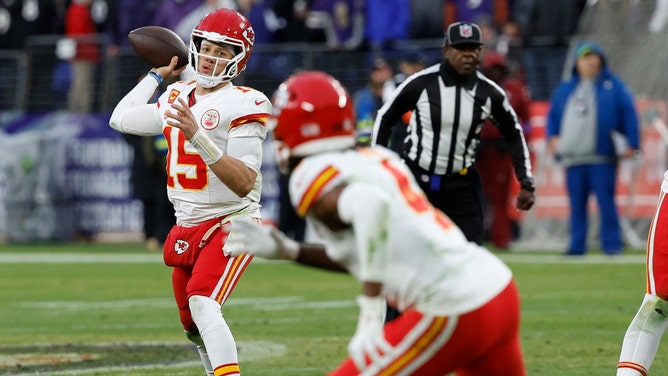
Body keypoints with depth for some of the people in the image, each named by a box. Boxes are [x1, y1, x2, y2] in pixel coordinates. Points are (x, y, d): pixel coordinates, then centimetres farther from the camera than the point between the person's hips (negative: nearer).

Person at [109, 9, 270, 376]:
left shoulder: (242, 105, -15)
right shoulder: (178, 97, 8)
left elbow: (244, 183, -24)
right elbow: (121, 118, 26)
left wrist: (198, 136, -31)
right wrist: (156, 75, 29)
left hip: (231, 223, -8)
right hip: (186, 228, 8)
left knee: (202, 304, -28)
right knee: (195, 328, 14)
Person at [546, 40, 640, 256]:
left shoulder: (614, 86, 7)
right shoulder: (564, 90, 18)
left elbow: (629, 114, 2)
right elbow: (553, 116, 24)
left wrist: (631, 144, -6)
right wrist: (552, 138, 8)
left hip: (603, 157, -4)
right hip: (572, 157, 4)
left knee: (606, 202, -8)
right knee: (576, 204, 5)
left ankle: (612, 244, -5)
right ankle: (577, 245, 9)